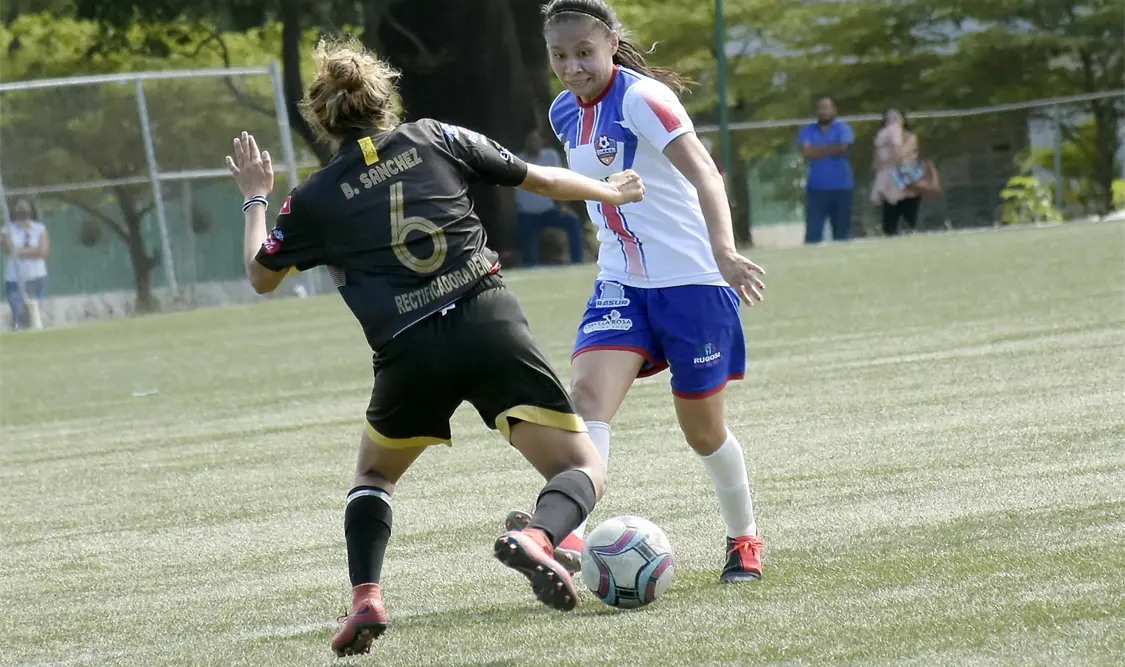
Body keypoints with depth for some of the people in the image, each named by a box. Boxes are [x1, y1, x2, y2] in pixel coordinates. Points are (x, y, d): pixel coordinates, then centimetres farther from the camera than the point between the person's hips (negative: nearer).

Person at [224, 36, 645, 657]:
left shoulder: (314, 198, 10)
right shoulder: (437, 140, 13)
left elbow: (261, 276, 26)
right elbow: (540, 180, 23)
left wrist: (255, 198, 41)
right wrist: (612, 192, 41)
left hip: (407, 355, 0)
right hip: (491, 324, 0)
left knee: (374, 474, 29)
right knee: (584, 472, 5)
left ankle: (365, 599, 6)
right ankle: (537, 538, -29)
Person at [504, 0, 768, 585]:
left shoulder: (642, 99, -18)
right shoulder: (565, 113, 5)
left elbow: (703, 174, -30)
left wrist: (723, 251, -45)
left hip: (693, 279, -6)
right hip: (621, 284, 6)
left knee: (702, 428, 7)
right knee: (587, 390, -20)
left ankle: (744, 538, 33)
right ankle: (567, 539, -35)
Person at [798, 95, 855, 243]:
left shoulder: (843, 129, 4)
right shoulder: (808, 131, 8)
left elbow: (843, 148, -14)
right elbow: (806, 152, -8)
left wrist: (817, 150, -4)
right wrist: (832, 150, -7)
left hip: (841, 188, -1)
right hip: (817, 188, 1)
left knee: (842, 235, 4)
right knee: (812, 234, -8)